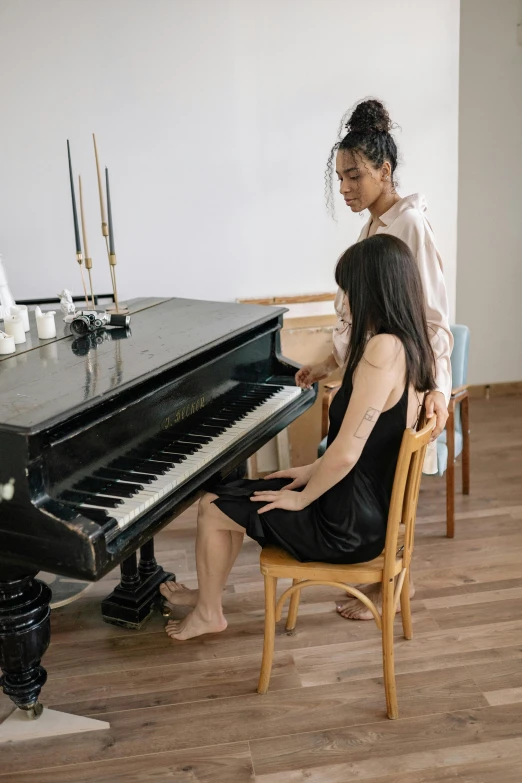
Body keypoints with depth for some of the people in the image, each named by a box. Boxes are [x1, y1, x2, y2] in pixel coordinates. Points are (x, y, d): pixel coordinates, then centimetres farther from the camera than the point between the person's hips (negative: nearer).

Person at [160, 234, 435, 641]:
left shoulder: (382, 350, -28)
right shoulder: (411, 346, 1)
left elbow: (346, 454, -30)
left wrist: (301, 499, -13)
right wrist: (313, 471, 9)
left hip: (349, 525, -9)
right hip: (374, 506, 9)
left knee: (212, 508, 7)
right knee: (231, 496, 22)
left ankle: (208, 612, 30)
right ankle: (208, 594, 40)